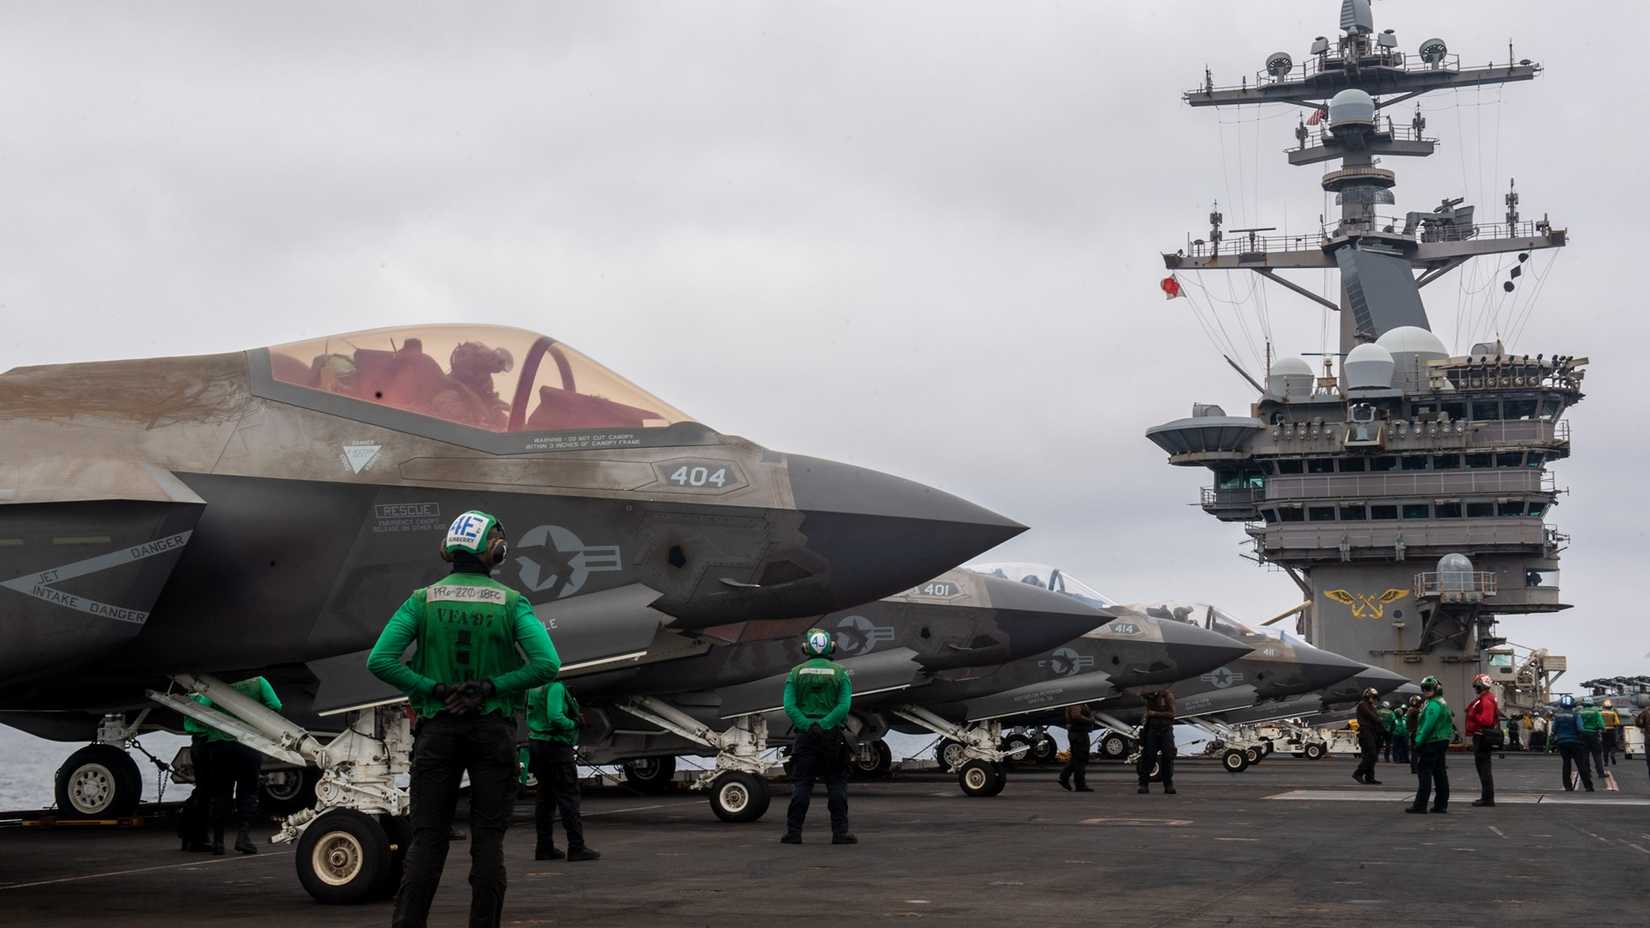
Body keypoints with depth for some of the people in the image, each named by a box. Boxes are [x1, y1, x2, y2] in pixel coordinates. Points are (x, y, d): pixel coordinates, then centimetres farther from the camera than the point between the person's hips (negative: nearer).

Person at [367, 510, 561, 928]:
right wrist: (490, 688, -10)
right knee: (488, 839, 5)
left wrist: (435, 689, -8)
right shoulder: (511, 604, -4)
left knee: (427, 838, 3)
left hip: (437, 729, 1)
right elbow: (547, 665, -16)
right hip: (493, 730, -1)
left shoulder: (423, 600, -1)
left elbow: (380, 661, -11)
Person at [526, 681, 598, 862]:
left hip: (536, 744, 8)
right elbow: (555, 717, -26)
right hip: (555, 745, -8)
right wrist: (573, 724, -8)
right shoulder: (555, 686, -16)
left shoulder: (533, 687, 10)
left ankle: (544, 847, 15)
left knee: (545, 796, 13)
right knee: (568, 796, -4)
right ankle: (576, 847, -4)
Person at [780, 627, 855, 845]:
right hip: (833, 735, -1)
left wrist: (808, 726, -11)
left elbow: (789, 706, -7)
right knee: (837, 784, 3)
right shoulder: (840, 673, 3)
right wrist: (824, 725, -12)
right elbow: (844, 706, -10)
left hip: (806, 735, 1)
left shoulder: (796, 673, 5)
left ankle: (793, 832, -1)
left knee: (802, 784, 2)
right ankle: (840, 831, 0)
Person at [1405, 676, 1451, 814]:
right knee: (1440, 773, 12)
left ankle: (1420, 805, -8)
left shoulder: (1433, 705, -16)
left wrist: (1418, 741, -18)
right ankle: (1441, 805, 14)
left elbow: (1428, 726, -23)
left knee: (1424, 773, -7)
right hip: (1442, 742, 10)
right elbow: (1449, 722, 23)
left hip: (1431, 743, -10)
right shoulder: (1443, 703, 18)